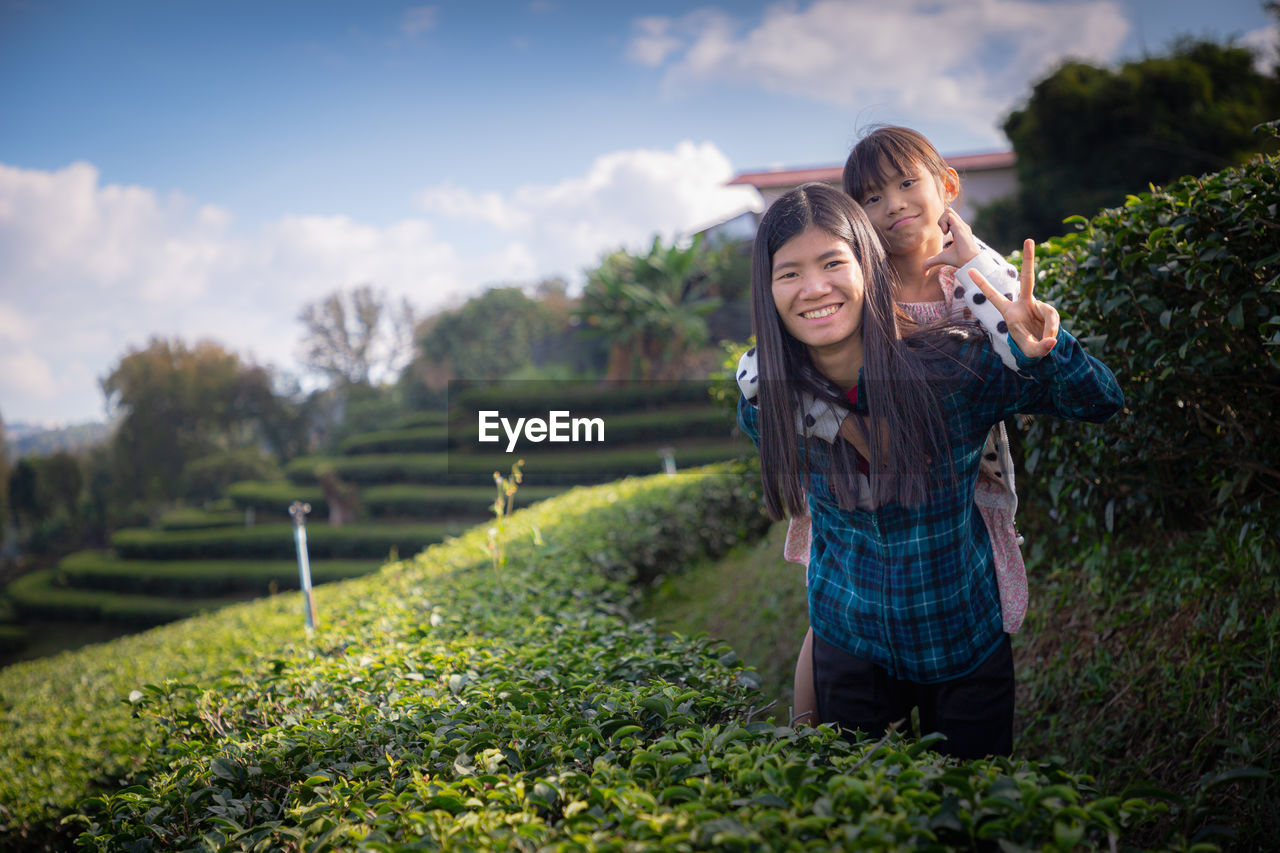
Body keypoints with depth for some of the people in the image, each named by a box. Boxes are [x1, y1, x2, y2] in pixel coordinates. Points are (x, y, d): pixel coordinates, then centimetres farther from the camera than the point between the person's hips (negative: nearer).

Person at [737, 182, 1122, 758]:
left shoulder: (953, 363, -23)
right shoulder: (766, 399, -15)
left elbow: (1100, 403, -15)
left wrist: (1044, 353, -34)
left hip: (967, 643, -1)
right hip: (850, 649, 1)